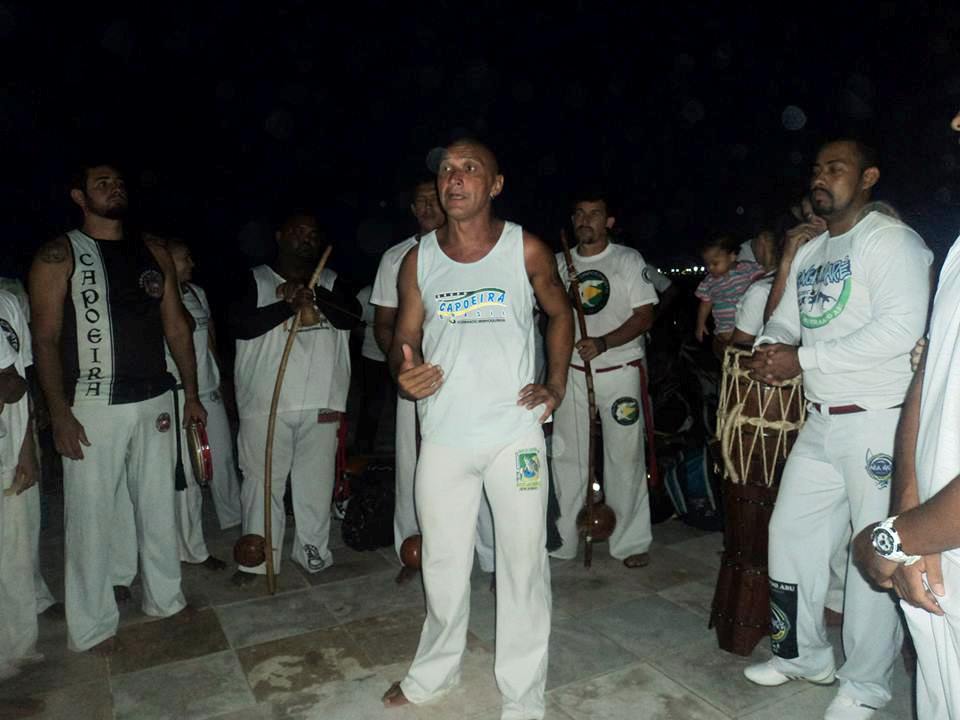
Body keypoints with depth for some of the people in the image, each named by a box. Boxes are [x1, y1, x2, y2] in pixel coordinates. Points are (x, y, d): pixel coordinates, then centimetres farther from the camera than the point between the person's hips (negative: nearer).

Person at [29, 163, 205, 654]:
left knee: (159, 508, 13)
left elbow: (176, 327, 12)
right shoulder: (59, 256, -3)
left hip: (155, 402, 4)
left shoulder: (154, 254, 10)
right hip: (93, 407, -4)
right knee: (92, 515, 3)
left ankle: (165, 598, 29)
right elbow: (45, 338, -7)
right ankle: (94, 625, 18)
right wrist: (59, 412, -14)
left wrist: (191, 392, 8)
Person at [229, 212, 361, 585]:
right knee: (262, 481, 4)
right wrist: (289, 305, -16)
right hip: (265, 402, -1)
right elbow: (241, 324, -8)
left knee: (316, 481, 6)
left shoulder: (329, 281, 13)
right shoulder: (255, 279, 7)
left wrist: (314, 294, -16)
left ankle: (313, 552, 21)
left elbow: (353, 316, -3)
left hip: (320, 401, 2)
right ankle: (257, 558, 17)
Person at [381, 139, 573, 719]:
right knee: (443, 563, 15)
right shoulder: (419, 259, 2)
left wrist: (557, 385, 1)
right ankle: (436, 671, 40)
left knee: (524, 563, 5)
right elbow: (405, 336, 7)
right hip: (444, 435, 2)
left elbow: (560, 313, 11)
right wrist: (406, 371, -16)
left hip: (516, 432, -2)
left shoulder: (526, 250, -3)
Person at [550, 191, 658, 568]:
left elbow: (645, 315, -6)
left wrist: (603, 342, -21)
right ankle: (561, 540, 18)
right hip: (572, 372, 3)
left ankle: (630, 542, 17)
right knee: (566, 456, 6)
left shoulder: (628, 260, 0)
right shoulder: (559, 263, 9)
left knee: (624, 457, 3)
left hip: (620, 371, -3)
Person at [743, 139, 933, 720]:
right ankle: (805, 655, 30)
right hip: (823, 421, 8)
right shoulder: (809, 252, 16)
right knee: (791, 530, 13)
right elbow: (784, 319, 18)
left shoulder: (891, 239, -9)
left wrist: (803, 360, -20)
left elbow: (901, 327, -21)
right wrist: (769, 348, -6)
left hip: (879, 420, -8)